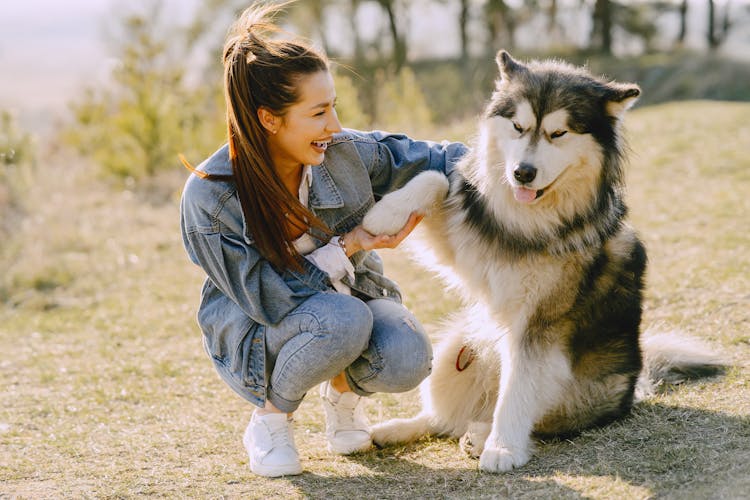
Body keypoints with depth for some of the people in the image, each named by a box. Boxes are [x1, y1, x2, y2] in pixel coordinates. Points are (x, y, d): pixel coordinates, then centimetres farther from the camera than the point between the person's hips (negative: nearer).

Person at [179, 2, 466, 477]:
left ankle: (343, 391, 7)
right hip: (258, 331, -3)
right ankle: (271, 420, -8)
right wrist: (347, 247, -28)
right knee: (340, 319, -37)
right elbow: (266, 298, -23)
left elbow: (435, 160, -2)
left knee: (406, 358, -30)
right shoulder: (208, 198, -25)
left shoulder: (347, 153, -15)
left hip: (352, 293, 4)